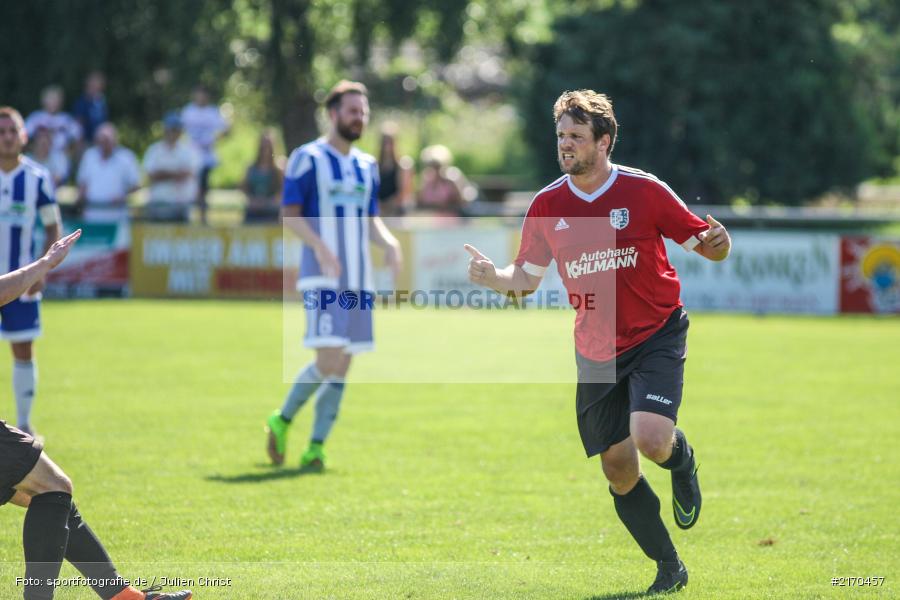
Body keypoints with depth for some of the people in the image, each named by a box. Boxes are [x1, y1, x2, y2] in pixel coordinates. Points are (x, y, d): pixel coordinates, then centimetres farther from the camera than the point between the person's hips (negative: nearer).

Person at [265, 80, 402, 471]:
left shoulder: (367, 166, 15)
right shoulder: (307, 158, -4)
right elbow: (290, 215, -8)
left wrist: (389, 241, -2)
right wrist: (318, 245, -25)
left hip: (358, 278, 6)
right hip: (322, 277, -6)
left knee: (341, 367, 3)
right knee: (328, 360, -16)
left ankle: (315, 448, 8)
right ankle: (283, 421, 6)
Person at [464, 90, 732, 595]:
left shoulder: (644, 190, -10)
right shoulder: (548, 205, -1)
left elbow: (701, 241, -3)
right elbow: (527, 277, 8)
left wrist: (717, 243, -26)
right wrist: (494, 277, -13)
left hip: (657, 337, -4)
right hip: (596, 353, 4)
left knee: (651, 440, -25)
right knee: (618, 468, 4)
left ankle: (681, 458, 14)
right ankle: (670, 568, 22)